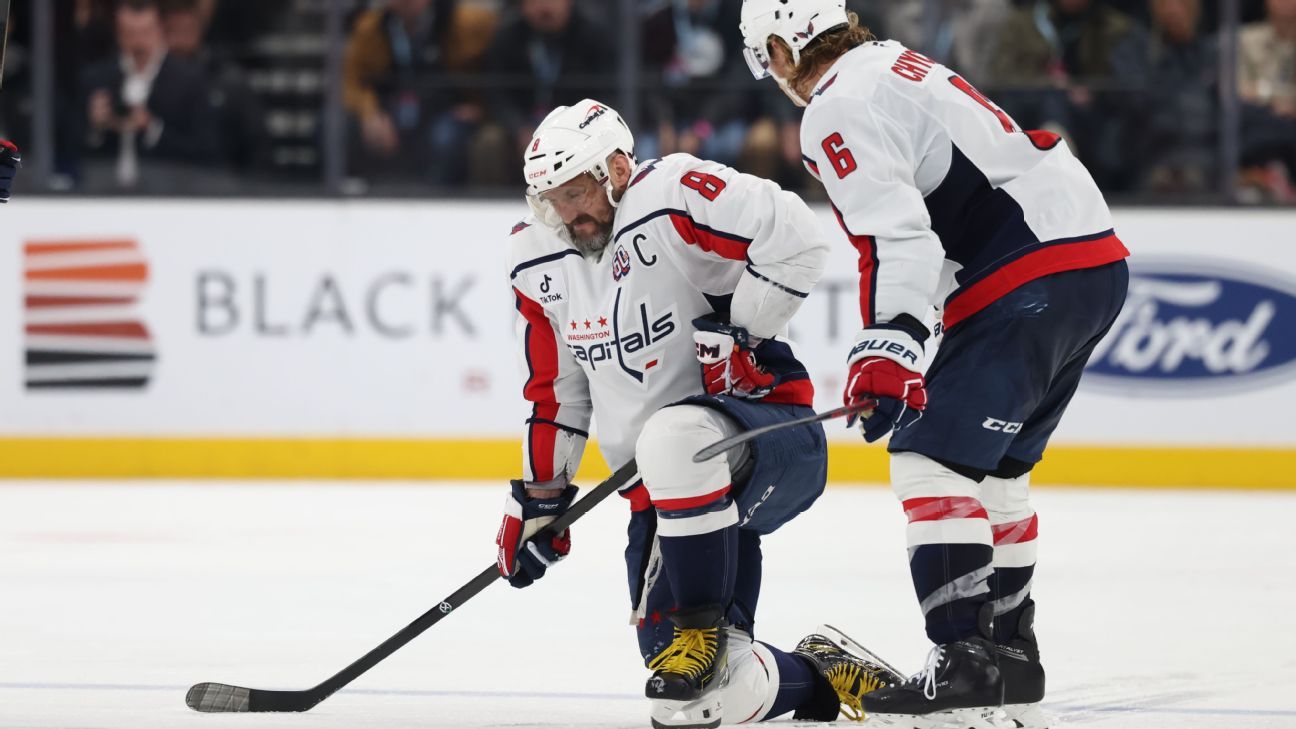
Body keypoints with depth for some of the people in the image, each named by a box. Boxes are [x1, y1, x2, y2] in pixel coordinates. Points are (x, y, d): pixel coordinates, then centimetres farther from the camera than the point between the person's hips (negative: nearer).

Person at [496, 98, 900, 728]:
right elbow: (556, 391, 20)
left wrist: (739, 327, -21)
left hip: (769, 434, -7)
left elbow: (795, 239, -24)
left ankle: (705, 628, -25)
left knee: (675, 442, -43)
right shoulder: (539, 263, 9)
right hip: (665, 498, 7)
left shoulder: (671, 197, -13)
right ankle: (818, 676, 25)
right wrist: (540, 495, 18)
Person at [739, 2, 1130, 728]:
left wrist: (888, 347, -31)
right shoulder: (900, 66, 22)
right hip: (1096, 257, 10)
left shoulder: (840, 109, -8)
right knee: (994, 463, 20)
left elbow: (895, 231, -22)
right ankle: (1011, 652, 26)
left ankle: (967, 659, -20)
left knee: (934, 454, -11)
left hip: (1029, 280, -10)